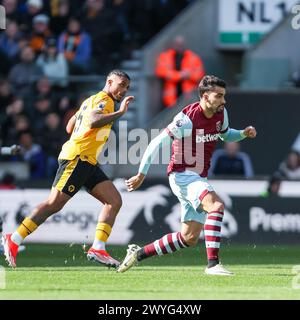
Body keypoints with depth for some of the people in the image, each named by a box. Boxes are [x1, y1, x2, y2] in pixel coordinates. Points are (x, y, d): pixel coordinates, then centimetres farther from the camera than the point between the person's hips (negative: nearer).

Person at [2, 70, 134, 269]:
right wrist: (120, 113, -24)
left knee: (114, 201, -2)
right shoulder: (103, 100, -5)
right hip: (77, 157, -10)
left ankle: (98, 249, -8)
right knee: (54, 204, -12)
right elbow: (93, 121, -26)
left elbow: (70, 127, 27)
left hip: (87, 163, 10)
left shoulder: (92, 100, 24)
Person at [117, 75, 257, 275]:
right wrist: (141, 175, -12)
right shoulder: (187, 119, -20)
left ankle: (138, 253, 24)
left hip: (199, 179, 9)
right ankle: (213, 264, -36)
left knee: (189, 238, 10)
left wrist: (244, 133, 3)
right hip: (182, 175, -9)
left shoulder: (221, 113, 2)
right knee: (216, 206, -32)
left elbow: (225, 135, 25)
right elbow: (157, 143, -15)